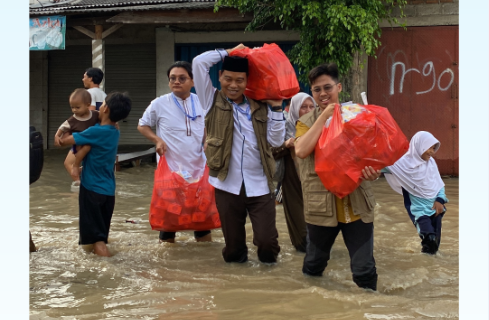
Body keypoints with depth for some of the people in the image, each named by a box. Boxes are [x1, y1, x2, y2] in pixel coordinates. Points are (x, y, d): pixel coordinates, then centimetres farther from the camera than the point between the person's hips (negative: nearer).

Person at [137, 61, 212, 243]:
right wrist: (157, 140, -11)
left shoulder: (201, 102, 2)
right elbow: (142, 126, 6)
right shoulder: (159, 104, -6)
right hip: (170, 168, -3)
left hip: (197, 167, 3)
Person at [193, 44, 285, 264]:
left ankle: (268, 259, 27)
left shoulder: (260, 107, 8)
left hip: (259, 186, 1)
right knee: (233, 246, 8)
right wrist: (229, 52, 5)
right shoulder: (213, 101, 5)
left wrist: (276, 108, -3)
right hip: (228, 185, 0)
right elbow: (199, 62, -4)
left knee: (267, 240, -5)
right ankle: (237, 256, 40)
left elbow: (276, 141, -1)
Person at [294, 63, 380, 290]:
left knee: (364, 270, 0)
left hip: (357, 204, 0)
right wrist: (324, 116, -14)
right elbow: (301, 151, -17)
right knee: (314, 265, 17)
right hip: (321, 204, 0)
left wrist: (374, 170, -19)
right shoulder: (306, 122, 3)